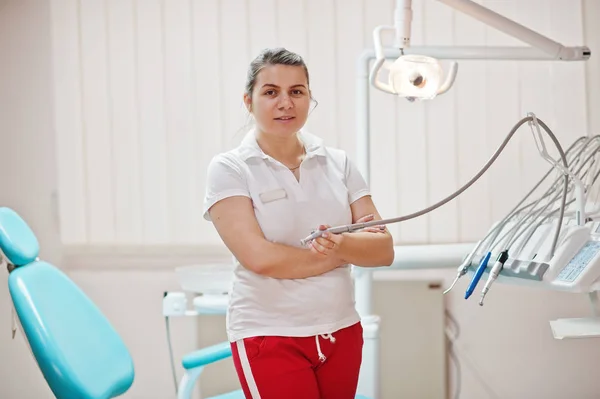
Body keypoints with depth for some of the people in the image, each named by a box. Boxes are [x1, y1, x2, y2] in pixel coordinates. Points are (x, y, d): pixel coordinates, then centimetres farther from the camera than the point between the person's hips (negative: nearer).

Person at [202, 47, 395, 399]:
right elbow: (260, 257, -18)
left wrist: (342, 244, -21)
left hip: (342, 332, 4)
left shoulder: (338, 163, 5)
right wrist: (336, 255, -8)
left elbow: (383, 249, -1)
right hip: (269, 336, -4)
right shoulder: (229, 169, -6)